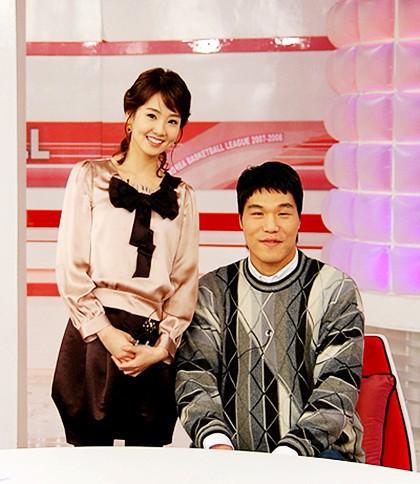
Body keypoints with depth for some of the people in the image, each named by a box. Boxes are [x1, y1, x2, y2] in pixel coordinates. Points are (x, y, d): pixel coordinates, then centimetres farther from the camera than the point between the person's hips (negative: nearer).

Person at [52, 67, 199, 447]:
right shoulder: (90, 177, 6)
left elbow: (185, 281, 11)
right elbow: (71, 267, 0)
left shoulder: (182, 197, 14)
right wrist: (105, 333, -10)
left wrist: (162, 346, -2)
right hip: (95, 336, -2)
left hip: (155, 351, 3)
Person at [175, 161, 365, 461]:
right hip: (231, 453, 2)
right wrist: (217, 443, -17)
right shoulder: (212, 291, 10)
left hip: (315, 449, -1)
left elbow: (337, 387, -4)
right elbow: (194, 373, 2)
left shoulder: (336, 290, 4)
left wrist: (288, 455, -19)